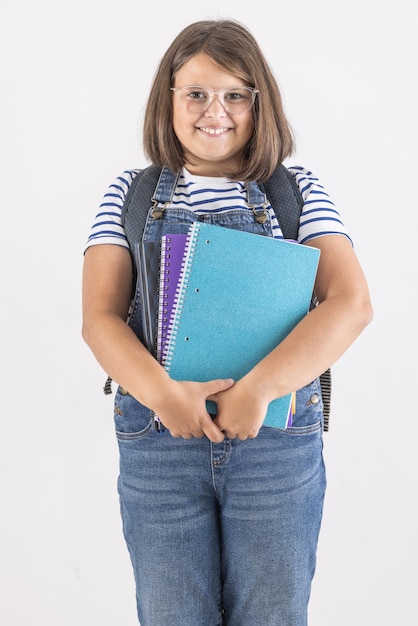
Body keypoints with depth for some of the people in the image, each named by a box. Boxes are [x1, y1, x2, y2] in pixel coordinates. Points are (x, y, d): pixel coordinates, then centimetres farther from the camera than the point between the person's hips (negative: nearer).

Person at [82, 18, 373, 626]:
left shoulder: (298, 190, 3)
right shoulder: (131, 194, 6)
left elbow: (351, 304, -9)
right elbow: (100, 317, -3)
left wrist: (258, 387, -21)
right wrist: (162, 392, -21)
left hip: (278, 438, 0)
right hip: (157, 438, 1)